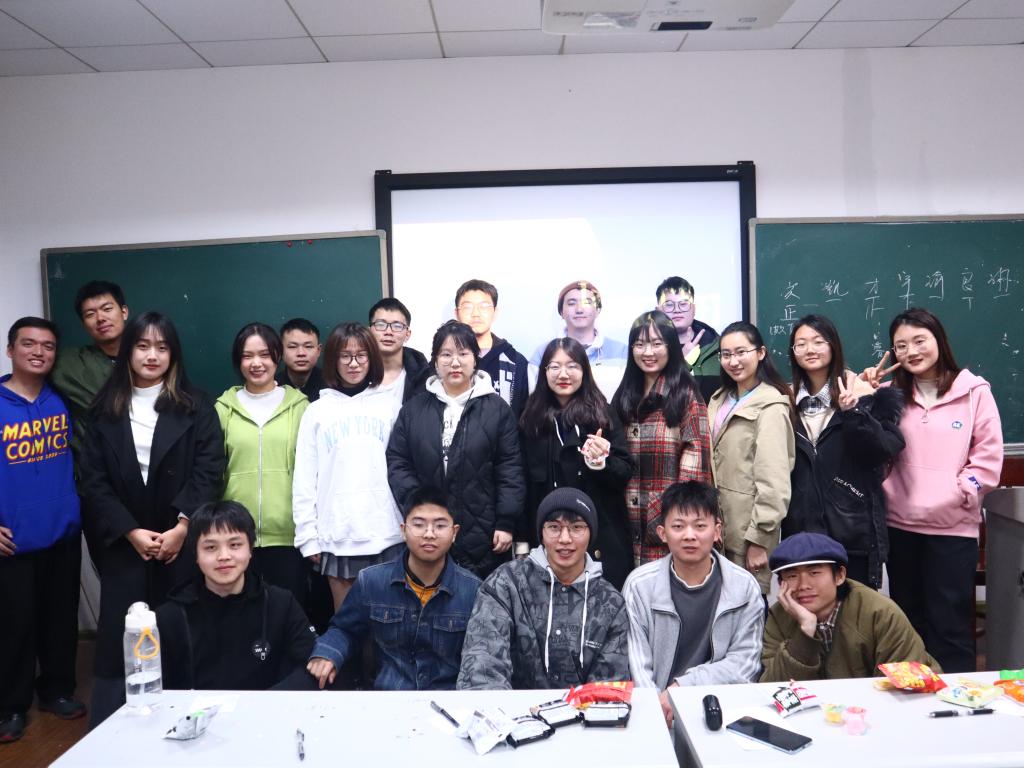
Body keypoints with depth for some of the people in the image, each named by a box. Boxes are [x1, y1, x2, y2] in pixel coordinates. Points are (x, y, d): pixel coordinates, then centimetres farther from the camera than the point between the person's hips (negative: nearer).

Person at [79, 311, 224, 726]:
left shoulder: (196, 407, 3)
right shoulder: (104, 410, 7)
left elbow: (209, 473, -4)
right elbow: (93, 481, 2)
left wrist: (182, 527, -13)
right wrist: (131, 532, -7)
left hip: (183, 542, -1)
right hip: (125, 545, 1)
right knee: (118, 640, 2)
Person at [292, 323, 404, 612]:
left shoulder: (390, 405, 6)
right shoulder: (317, 411, 6)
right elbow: (304, 478, 5)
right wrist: (307, 535, 0)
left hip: (385, 532, 0)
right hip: (337, 534, 1)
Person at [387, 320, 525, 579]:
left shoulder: (497, 409, 3)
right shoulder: (414, 408, 9)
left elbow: (510, 469, 0)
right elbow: (397, 463, 6)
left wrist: (506, 523, -6)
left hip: (483, 537, -1)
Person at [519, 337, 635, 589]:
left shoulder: (602, 414, 2)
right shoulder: (531, 419, 6)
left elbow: (626, 472, 2)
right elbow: (525, 483, 8)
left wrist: (601, 461, -19)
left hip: (602, 539, -1)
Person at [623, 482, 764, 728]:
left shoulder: (744, 587, 3)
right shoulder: (639, 586, 0)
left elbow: (745, 663, -1)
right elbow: (637, 668, -4)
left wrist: (682, 686, -11)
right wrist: (660, 711, -21)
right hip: (658, 710, -2)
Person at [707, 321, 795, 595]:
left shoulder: (770, 407, -15)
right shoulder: (720, 400, 10)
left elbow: (773, 482, -18)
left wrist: (759, 539, -18)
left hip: (748, 531, -7)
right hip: (719, 525, 7)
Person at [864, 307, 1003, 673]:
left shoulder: (974, 391, -1)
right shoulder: (892, 392, 9)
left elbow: (989, 457, -4)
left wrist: (957, 493, -13)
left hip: (953, 525, -4)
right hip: (900, 523, 4)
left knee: (949, 624, 2)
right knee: (908, 620, 15)